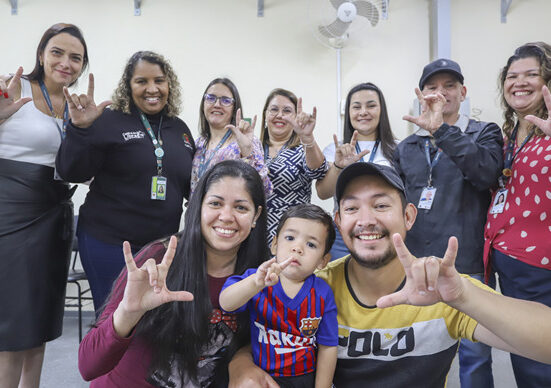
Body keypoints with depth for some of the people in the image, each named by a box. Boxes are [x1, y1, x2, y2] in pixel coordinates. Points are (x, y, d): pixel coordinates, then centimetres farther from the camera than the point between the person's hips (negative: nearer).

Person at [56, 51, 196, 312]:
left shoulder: (179, 128, 10)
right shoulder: (110, 121, -5)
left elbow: (192, 185, 18)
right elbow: (72, 173, -10)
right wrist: (81, 129, -24)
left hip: (162, 244, 5)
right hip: (109, 243, -4)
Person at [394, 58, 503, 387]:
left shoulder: (484, 134, 4)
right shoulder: (407, 147, 13)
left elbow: (487, 174, -18)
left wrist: (442, 130, -24)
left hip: (468, 263, -3)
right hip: (415, 265, 3)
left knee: (474, 353, 7)